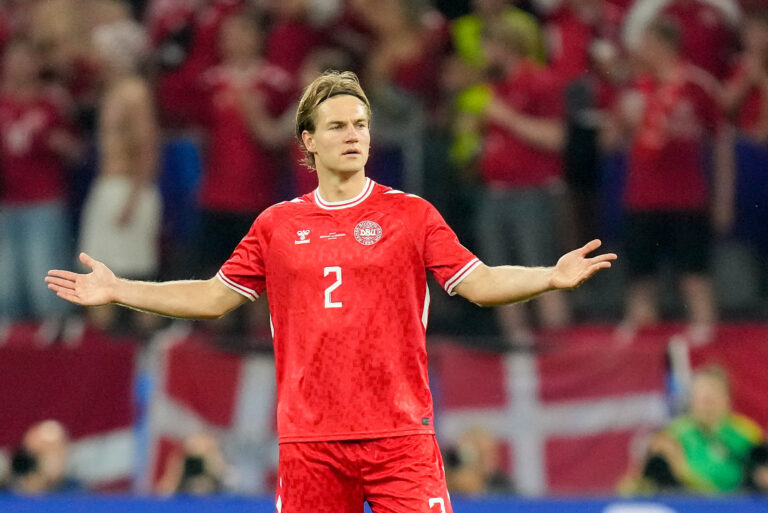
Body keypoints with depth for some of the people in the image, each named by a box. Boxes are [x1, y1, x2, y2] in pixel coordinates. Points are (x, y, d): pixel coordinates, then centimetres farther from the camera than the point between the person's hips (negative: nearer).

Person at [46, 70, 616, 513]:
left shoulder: (411, 214, 4)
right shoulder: (277, 225, 10)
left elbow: (480, 283, 1)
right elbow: (213, 297, 18)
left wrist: (552, 276, -15)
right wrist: (117, 290, 15)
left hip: (399, 435, -2)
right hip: (308, 439, 2)